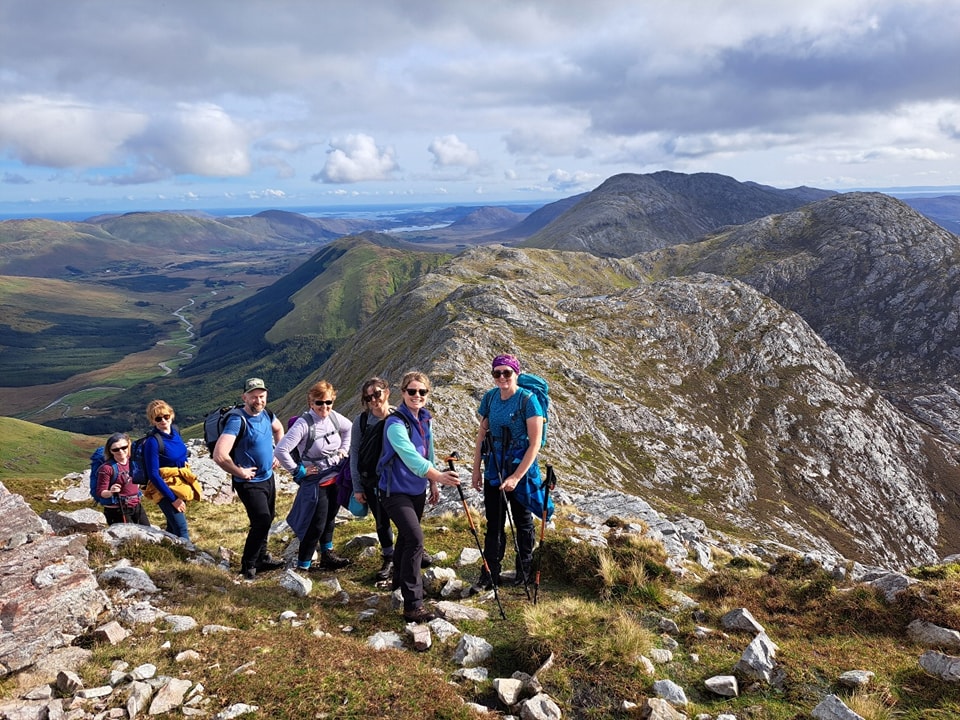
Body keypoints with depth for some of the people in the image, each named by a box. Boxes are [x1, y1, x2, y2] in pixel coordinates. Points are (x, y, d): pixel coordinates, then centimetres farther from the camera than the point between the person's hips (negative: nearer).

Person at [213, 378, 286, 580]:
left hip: (268, 477, 8)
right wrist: (240, 472, -21)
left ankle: (261, 558, 38)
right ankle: (248, 566, 5)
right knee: (262, 521, -14)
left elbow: (278, 429, 24)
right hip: (249, 483, -8)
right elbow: (219, 455, -33)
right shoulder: (237, 420, -25)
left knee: (267, 519, 19)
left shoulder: (266, 414, -1)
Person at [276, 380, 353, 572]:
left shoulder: (334, 417, -3)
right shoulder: (304, 423, -23)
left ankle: (327, 555, 38)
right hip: (315, 482, -6)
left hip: (336, 479, 7)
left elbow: (349, 428, 20)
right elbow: (281, 450, -28)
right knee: (316, 526, 1)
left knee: (329, 520, 21)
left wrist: (344, 451, 11)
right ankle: (303, 565, 17)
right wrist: (298, 471, -18)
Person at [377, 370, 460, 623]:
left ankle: (401, 579, 45)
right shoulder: (396, 423, -22)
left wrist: (433, 484, 17)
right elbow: (411, 457, -36)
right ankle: (413, 605, -16)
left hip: (417, 490, 8)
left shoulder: (425, 419, 4)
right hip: (396, 491, -8)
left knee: (407, 536, 22)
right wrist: (438, 476, -48)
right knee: (415, 539, -20)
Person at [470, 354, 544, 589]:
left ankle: (524, 570, 30)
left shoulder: (528, 400, -16)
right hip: (493, 470, 4)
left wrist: (516, 477, -21)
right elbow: (482, 434, 7)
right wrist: (476, 469, 5)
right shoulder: (490, 397, -1)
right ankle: (490, 574, 19)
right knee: (493, 523, 10)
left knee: (522, 521, 14)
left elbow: (535, 443, -18)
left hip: (521, 469, -4)